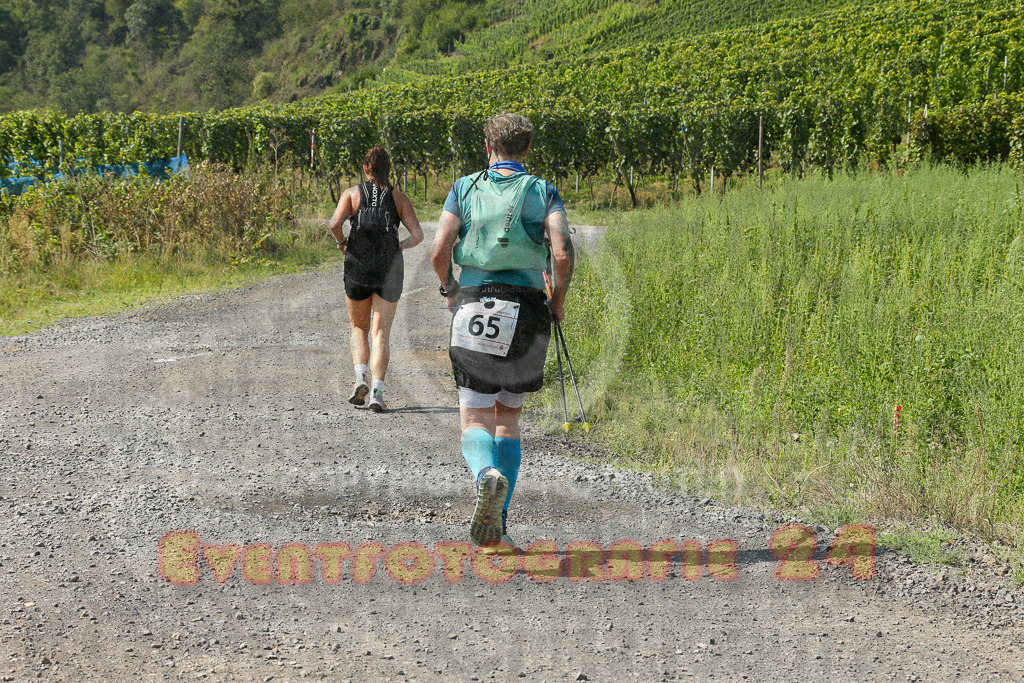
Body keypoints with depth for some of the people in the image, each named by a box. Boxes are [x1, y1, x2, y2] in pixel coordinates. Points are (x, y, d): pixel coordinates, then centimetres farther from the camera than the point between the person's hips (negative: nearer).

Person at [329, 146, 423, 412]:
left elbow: (334, 223, -14)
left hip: (357, 269, 0)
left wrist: (341, 242, 5)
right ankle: (377, 391, -11)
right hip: (389, 270, 0)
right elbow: (417, 235, -4)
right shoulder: (399, 197, 3)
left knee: (359, 328, 18)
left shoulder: (352, 193, 2)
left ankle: (361, 379, -3)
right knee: (381, 334, 4)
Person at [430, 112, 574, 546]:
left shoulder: (465, 188, 4)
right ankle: (495, 526, 9)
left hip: (473, 305, -1)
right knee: (508, 419, 15)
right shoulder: (544, 192, 3)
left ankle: (488, 474, -32)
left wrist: (449, 288, 13)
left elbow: (438, 250, -6)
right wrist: (558, 299, 7)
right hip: (526, 312, 1)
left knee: (476, 422, 3)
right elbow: (563, 254, -11)